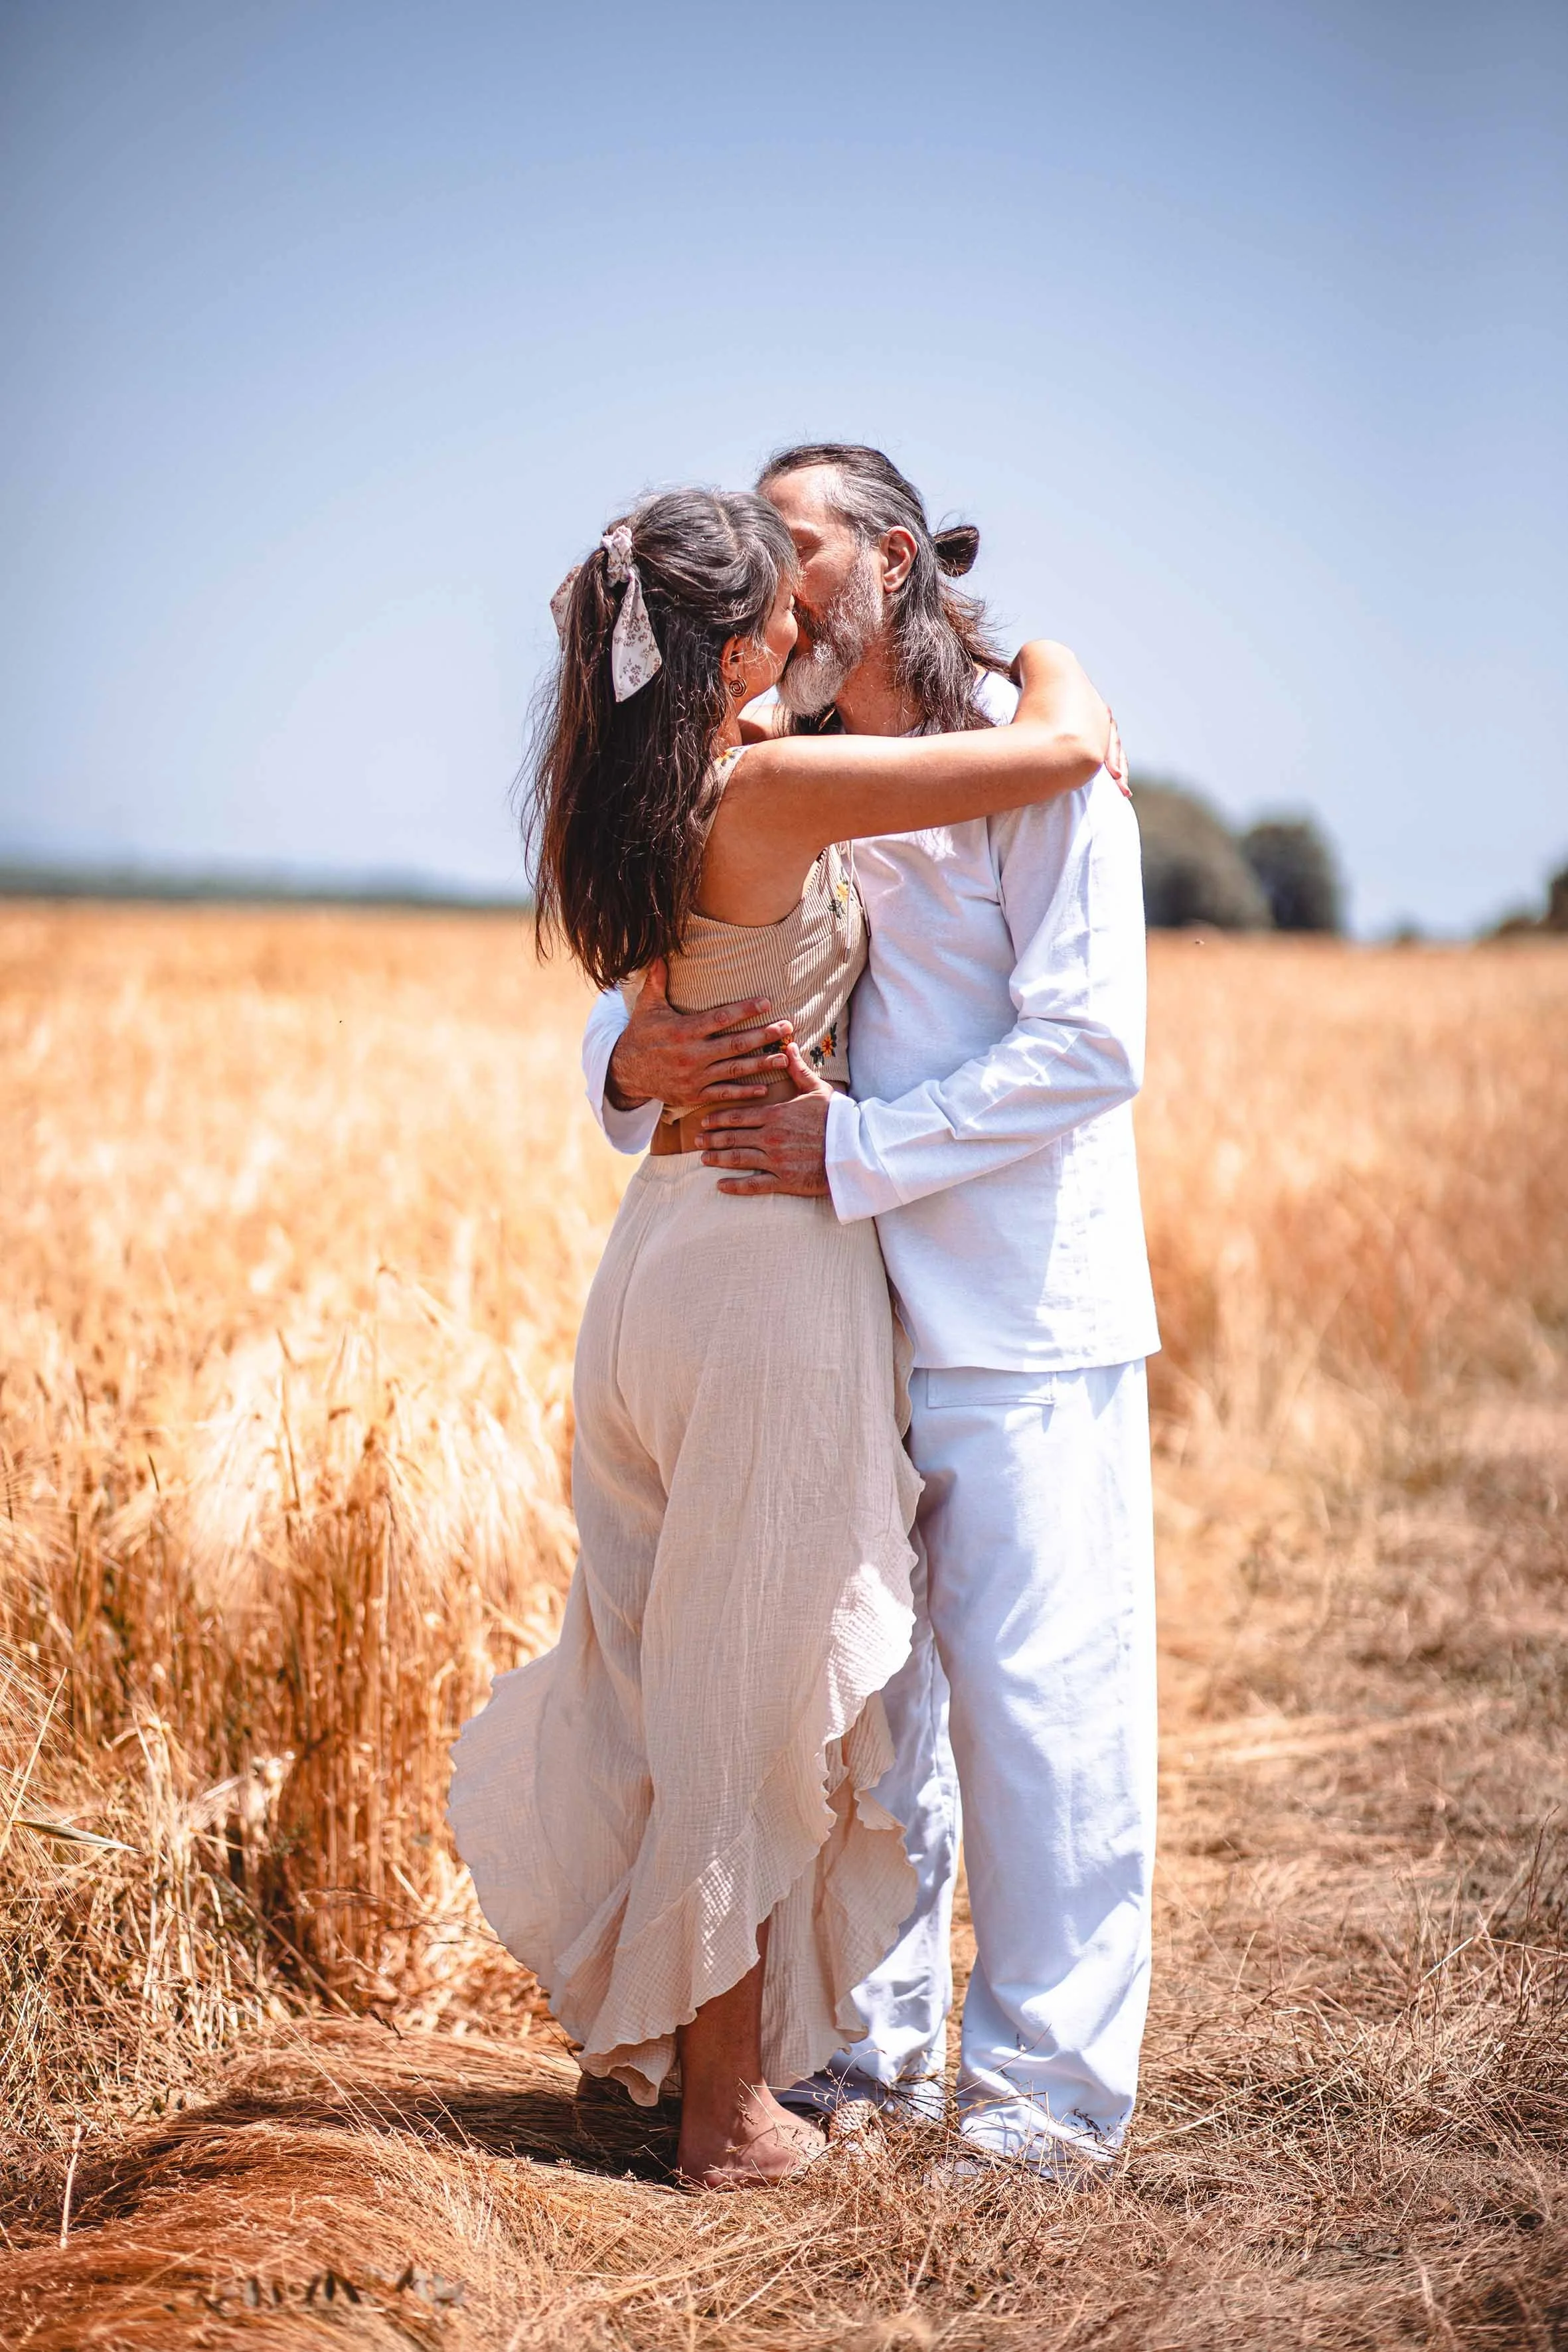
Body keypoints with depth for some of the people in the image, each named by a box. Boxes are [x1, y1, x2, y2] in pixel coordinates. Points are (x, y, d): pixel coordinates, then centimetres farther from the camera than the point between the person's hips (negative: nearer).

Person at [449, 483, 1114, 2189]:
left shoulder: (615, 795, 5)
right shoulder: (770, 792, -18)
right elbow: (1070, 746, -16)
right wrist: (1042, 655, 6)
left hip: (660, 1248, 8)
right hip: (774, 1260, -8)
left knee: (665, 1661, 20)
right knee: (752, 1680, 4)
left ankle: (639, 2020, 36)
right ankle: (730, 2107, 17)